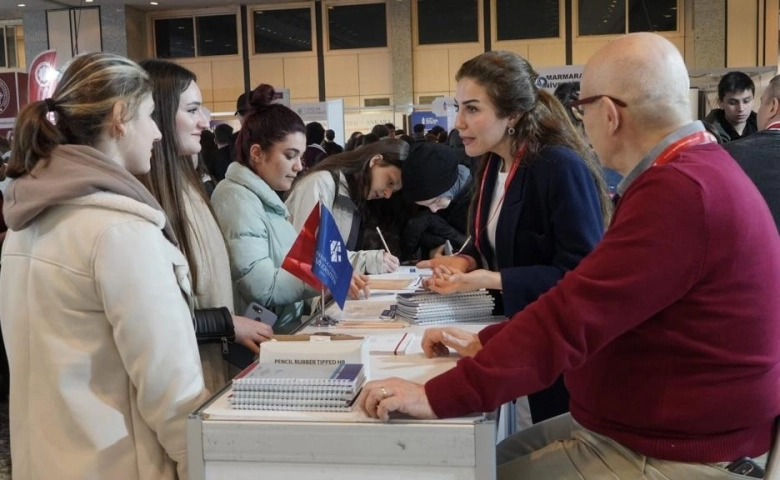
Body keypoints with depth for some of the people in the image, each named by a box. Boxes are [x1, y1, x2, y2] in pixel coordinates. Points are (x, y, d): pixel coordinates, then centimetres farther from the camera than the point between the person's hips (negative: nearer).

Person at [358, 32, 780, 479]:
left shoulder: (680, 192, -24)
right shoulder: (691, 172, 11)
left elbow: (573, 315, -28)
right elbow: (581, 298, 12)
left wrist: (437, 395, -26)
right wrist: (488, 342, 6)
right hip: (649, 424, 9)